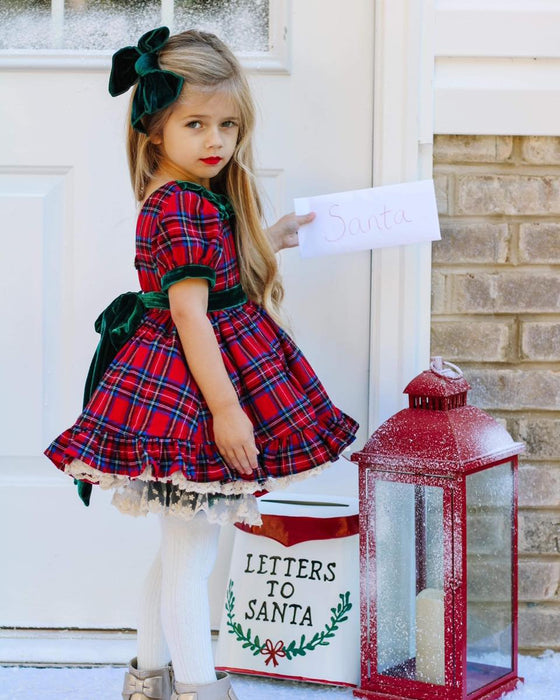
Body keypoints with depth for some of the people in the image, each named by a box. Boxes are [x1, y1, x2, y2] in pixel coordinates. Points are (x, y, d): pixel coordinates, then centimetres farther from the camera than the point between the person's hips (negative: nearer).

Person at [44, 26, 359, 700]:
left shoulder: (183, 199, 10)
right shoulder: (186, 209, -20)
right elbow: (190, 315, -23)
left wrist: (266, 238, 32)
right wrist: (225, 407, -22)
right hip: (188, 385, -11)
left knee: (177, 550, 20)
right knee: (190, 556, 0)